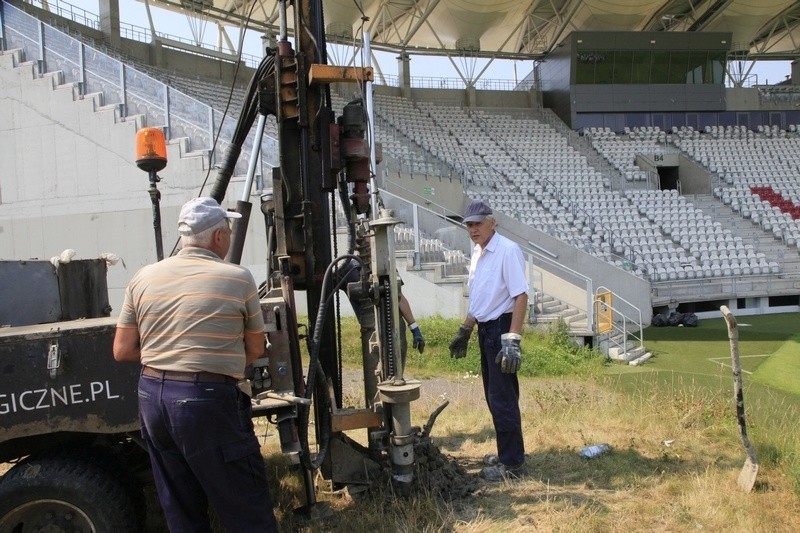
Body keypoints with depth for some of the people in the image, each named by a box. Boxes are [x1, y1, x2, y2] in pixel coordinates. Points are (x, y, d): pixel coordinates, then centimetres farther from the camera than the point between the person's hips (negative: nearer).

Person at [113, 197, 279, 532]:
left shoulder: (144, 279, 6)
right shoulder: (237, 278, -4)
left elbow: (122, 351, 8)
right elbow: (255, 350, 4)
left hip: (152, 397, 6)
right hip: (208, 400, -6)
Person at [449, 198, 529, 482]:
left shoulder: (507, 250, -16)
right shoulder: (477, 252, 12)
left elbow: (520, 296, -22)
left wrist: (512, 340, -27)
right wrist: (464, 331, 24)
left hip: (501, 328, -9)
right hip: (485, 329, 9)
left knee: (502, 398, -4)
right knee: (494, 396, 17)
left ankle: (511, 463, 6)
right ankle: (507, 453, 30)